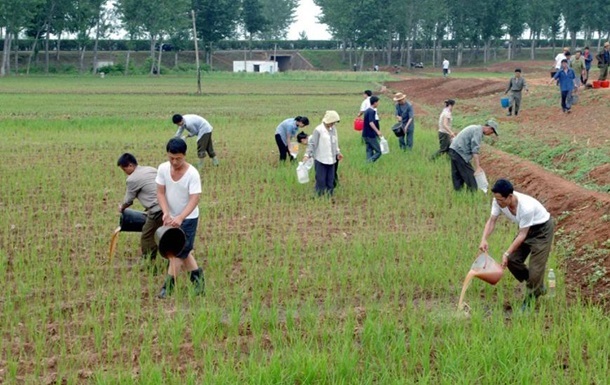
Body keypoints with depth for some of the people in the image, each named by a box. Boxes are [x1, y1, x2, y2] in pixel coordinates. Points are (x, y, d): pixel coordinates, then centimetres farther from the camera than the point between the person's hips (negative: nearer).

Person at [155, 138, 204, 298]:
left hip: (188, 218, -5)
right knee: (182, 250, 16)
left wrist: (180, 218, -39)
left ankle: (169, 285, 2)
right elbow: (160, 193, -9)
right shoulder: (163, 168, -11)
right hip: (171, 216, 5)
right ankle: (196, 274, 33)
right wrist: (166, 213, -24)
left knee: (177, 251, -6)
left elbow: (194, 199, -28)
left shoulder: (192, 174, -24)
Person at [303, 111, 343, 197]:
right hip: (320, 160, -6)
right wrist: (307, 155, -16)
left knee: (330, 181, 11)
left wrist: (338, 152, 22)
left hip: (331, 160, 6)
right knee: (321, 181, -2)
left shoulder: (333, 129, 6)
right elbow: (312, 143, -11)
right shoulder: (318, 130, -13)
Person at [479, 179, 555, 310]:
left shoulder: (527, 207, -41)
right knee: (512, 260, 3)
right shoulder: (499, 201, -23)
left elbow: (522, 235, -31)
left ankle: (530, 302, 7)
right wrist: (484, 239, -28)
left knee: (535, 266, -9)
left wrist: (507, 253, -31)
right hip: (526, 228, 7)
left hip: (542, 229, -7)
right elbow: (492, 221, -12)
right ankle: (538, 287, 24)